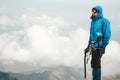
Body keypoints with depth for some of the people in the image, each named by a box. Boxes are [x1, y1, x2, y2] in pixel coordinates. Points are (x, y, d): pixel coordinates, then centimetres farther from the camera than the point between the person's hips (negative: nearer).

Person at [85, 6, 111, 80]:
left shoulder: (104, 21, -9)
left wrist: (103, 47, -16)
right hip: (93, 47, 8)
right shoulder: (93, 22, 15)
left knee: (96, 63, -8)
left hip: (99, 47, -8)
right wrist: (89, 46, 18)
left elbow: (107, 35, -13)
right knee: (93, 63, 13)